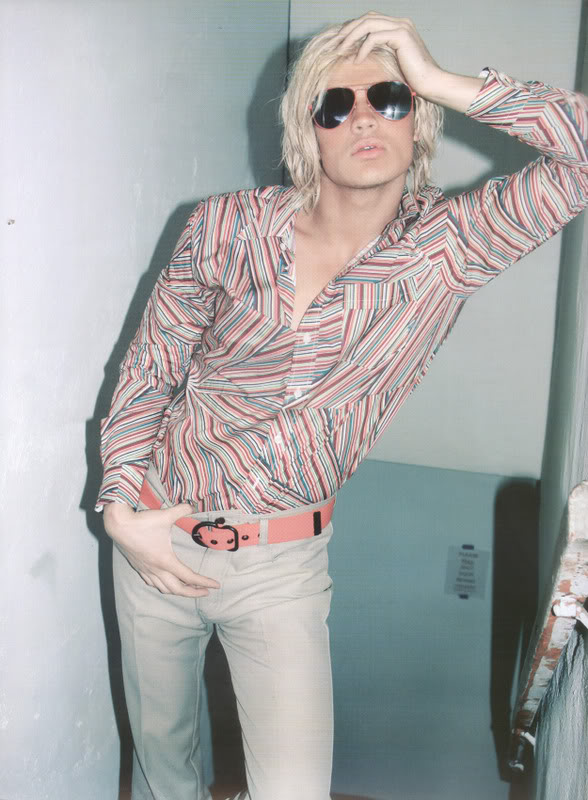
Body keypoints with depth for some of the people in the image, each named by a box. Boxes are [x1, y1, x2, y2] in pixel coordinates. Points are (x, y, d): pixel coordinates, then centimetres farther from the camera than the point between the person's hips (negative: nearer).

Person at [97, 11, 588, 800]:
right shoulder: (228, 227, -7)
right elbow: (149, 370, 1)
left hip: (280, 564, -1)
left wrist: (447, 83, -20)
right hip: (158, 539, 2)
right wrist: (122, 508, -5)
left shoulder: (449, 247, -9)